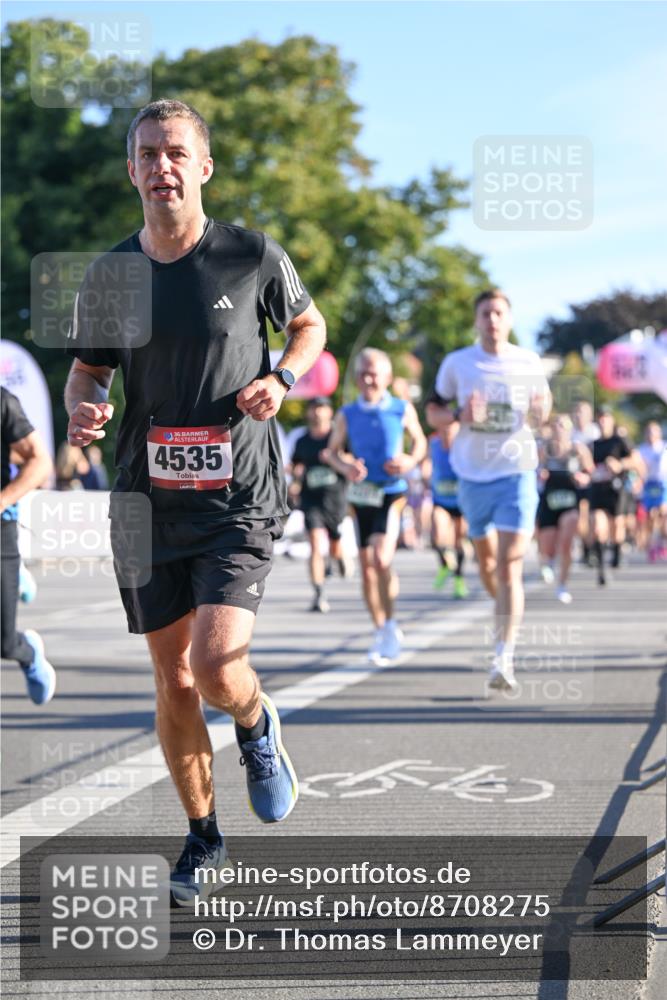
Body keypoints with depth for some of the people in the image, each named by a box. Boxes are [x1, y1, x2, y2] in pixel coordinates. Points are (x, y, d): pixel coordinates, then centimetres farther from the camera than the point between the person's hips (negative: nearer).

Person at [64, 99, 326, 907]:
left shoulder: (253, 258, -5)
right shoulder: (108, 274, 2)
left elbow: (309, 325, 12)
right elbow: (86, 370, 14)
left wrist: (281, 378, -8)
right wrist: (82, 411, -9)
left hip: (239, 500, -3)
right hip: (146, 500, 3)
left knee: (216, 665, -18)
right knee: (172, 679, 9)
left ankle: (258, 731, 19)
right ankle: (203, 837, 27)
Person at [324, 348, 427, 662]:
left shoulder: (403, 410, 1)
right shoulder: (347, 415, 3)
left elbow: (419, 441, 13)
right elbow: (332, 451, 11)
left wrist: (411, 461, -8)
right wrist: (345, 466, -10)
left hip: (392, 494, -3)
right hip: (361, 495, 3)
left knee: (381, 558, -20)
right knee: (366, 565, 5)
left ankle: (390, 624, -3)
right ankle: (381, 632, 19)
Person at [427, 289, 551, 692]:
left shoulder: (529, 362, 1)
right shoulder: (457, 363, 0)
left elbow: (542, 408, 14)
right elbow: (432, 412, 5)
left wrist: (540, 411, -11)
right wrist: (458, 415, -16)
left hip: (517, 472, -2)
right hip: (472, 473, 2)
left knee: (510, 567, -12)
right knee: (486, 557, 17)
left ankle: (504, 659, -17)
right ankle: (505, 611, 47)